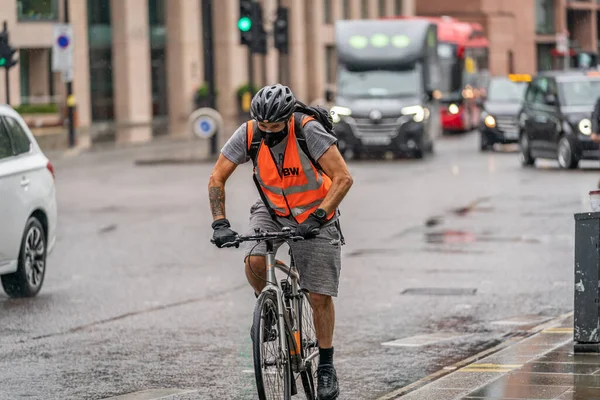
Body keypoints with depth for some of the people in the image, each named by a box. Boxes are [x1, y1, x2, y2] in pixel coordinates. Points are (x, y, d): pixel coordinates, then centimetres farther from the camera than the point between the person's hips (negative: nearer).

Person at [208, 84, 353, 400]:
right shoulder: (248, 134, -20)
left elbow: (343, 178, -29)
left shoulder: (308, 131, -28)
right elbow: (217, 178, -11)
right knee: (254, 261, -28)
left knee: (320, 296, -5)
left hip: (314, 216, -2)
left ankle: (326, 366, 12)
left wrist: (318, 217, -38)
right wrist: (220, 223, -23)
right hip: (272, 211, 2)